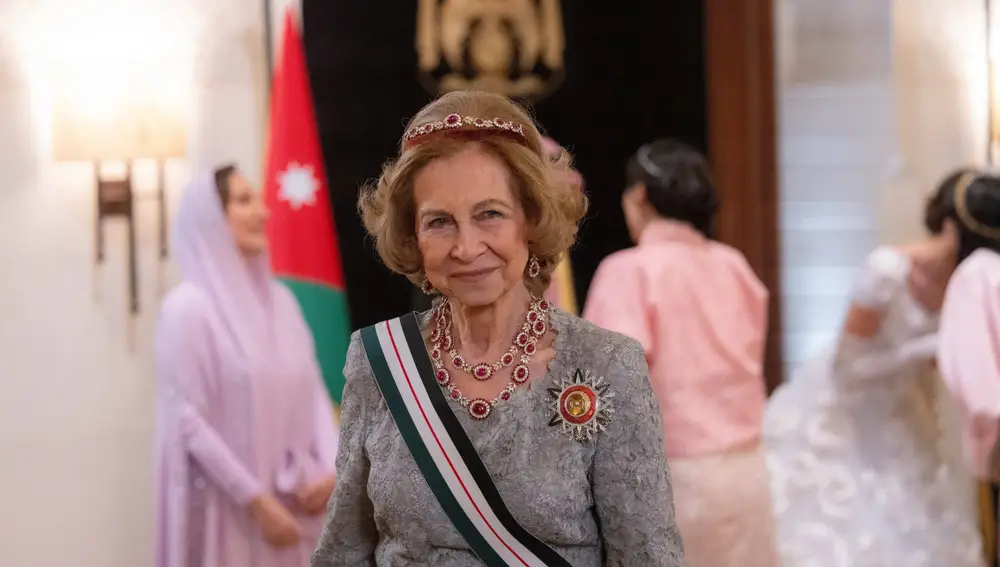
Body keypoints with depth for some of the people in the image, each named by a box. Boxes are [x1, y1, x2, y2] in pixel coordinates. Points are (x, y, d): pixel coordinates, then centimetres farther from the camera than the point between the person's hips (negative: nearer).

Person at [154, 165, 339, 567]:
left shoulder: (279, 299, 10)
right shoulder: (188, 307, -10)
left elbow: (313, 391, 10)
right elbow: (188, 420, -14)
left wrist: (330, 467, -7)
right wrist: (256, 500, -16)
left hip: (293, 500, 6)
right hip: (228, 507, -6)